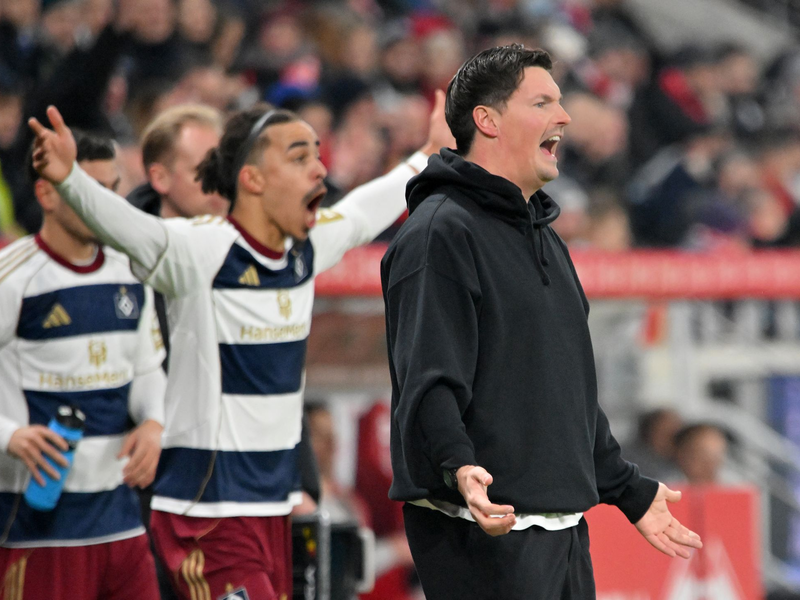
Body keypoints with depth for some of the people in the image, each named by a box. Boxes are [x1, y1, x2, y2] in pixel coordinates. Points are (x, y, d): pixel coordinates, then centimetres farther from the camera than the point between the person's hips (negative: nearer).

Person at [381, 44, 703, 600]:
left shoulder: (544, 238, 21)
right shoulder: (441, 232, -10)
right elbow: (428, 382, -21)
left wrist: (630, 491, 29)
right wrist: (459, 467, -37)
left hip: (565, 530, 9)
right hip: (488, 532, -9)